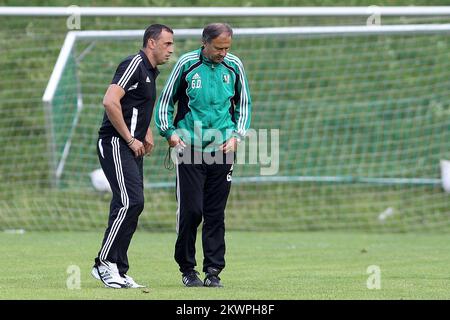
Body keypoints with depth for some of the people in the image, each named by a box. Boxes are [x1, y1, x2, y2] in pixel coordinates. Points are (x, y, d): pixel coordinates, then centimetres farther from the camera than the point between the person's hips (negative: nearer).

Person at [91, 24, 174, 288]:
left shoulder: (151, 71, 19)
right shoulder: (135, 64, -11)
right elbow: (110, 101, -22)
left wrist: (147, 134, 18)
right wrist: (130, 140, -17)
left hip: (132, 147, 10)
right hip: (116, 145, -10)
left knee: (130, 205, 6)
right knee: (131, 201, -17)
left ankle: (118, 271, 9)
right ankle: (105, 263, -11)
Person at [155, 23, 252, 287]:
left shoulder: (234, 66, 4)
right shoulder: (187, 64, -3)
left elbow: (243, 104, 17)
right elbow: (166, 100, 8)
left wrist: (237, 135, 5)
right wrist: (168, 132, -3)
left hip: (222, 148, 2)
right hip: (189, 145, -2)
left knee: (216, 214, 2)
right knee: (191, 210, -6)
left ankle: (214, 270, 8)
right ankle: (187, 268, 7)